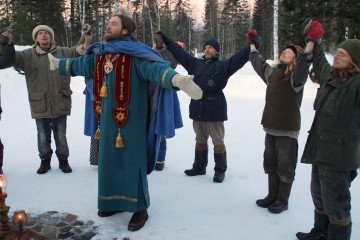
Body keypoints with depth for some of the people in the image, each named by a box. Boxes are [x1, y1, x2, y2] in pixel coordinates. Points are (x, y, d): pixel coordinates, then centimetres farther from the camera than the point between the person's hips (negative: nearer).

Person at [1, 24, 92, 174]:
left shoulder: (62, 52, 5)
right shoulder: (28, 55, 1)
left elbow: (78, 51, -5)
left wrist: (87, 42, -26)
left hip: (60, 104, 0)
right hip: (40, 105, 0)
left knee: (61, 136, 11)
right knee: (43, 136, 13)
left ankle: (63, 160, 30)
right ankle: (45, 161, 32)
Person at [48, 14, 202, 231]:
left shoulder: (135, 55, -15)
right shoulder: (100, 54, 8)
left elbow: (156, 68, -32)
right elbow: (80, 65, 27)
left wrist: (176, 79, -53)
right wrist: (58, 63, 43)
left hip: (130, 119, -7)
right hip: (108, 118, 7)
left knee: (131, 161, -1)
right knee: (109, 160, 16)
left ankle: (140, 209, 13)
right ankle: (114, 201, 33)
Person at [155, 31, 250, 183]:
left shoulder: (223, 66, -2)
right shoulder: (195, 63, 11)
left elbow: (239, 58, -15)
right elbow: (179, 52, 15)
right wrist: (165, 39, 17)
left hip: (215, 111, -5)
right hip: (197, 110, 5)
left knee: (218, 142, 3)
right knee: (200, 140, 18)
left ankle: (220, 170, 16)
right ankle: (199, 167, 32)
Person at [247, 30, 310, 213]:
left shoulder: (295, 76, -13)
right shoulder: (272, 72, 8)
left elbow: (303, 69, -36)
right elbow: (258, 63, 26)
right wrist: (253, 46, 38)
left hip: (287, 131, -7)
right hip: (270, 128, 7)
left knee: (285, 167, 6)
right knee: (270, 164, 18)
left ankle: (283, 201, 22)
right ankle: (272, 195, 35)